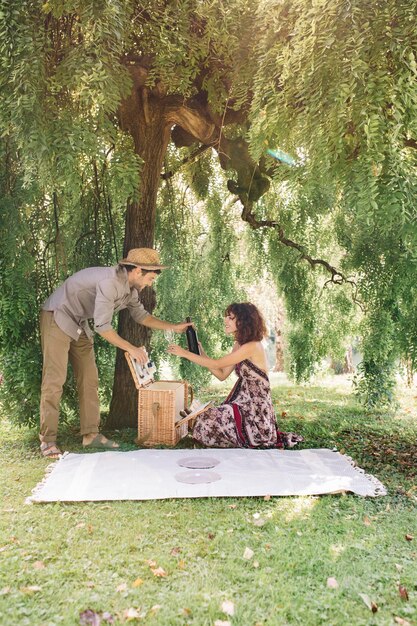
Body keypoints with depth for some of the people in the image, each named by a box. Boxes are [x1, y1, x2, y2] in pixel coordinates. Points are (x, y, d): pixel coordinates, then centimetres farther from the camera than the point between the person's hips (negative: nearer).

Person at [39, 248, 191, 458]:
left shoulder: (130, 289, 0)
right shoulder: (110, 282, -30)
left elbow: (141, 316, 15)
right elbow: (102, 327, -30)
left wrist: (174, 327, 8)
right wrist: (131, 348, -22)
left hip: (78, 325, 9)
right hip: (57, 318, -9)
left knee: (89, 379, 5)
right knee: (55, 379, -10)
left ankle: (90, 434, 10)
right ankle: (48, 440, -3)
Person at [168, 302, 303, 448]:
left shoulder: (252, 346, -20)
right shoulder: (239, 345, 10)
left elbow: (217, 364, -19)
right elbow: (222, 375, 9)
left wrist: (185, 353, -13)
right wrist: (201, 354, 3)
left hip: (255, 410, -9)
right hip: (245, 403, 9)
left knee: (207, 420, -11)